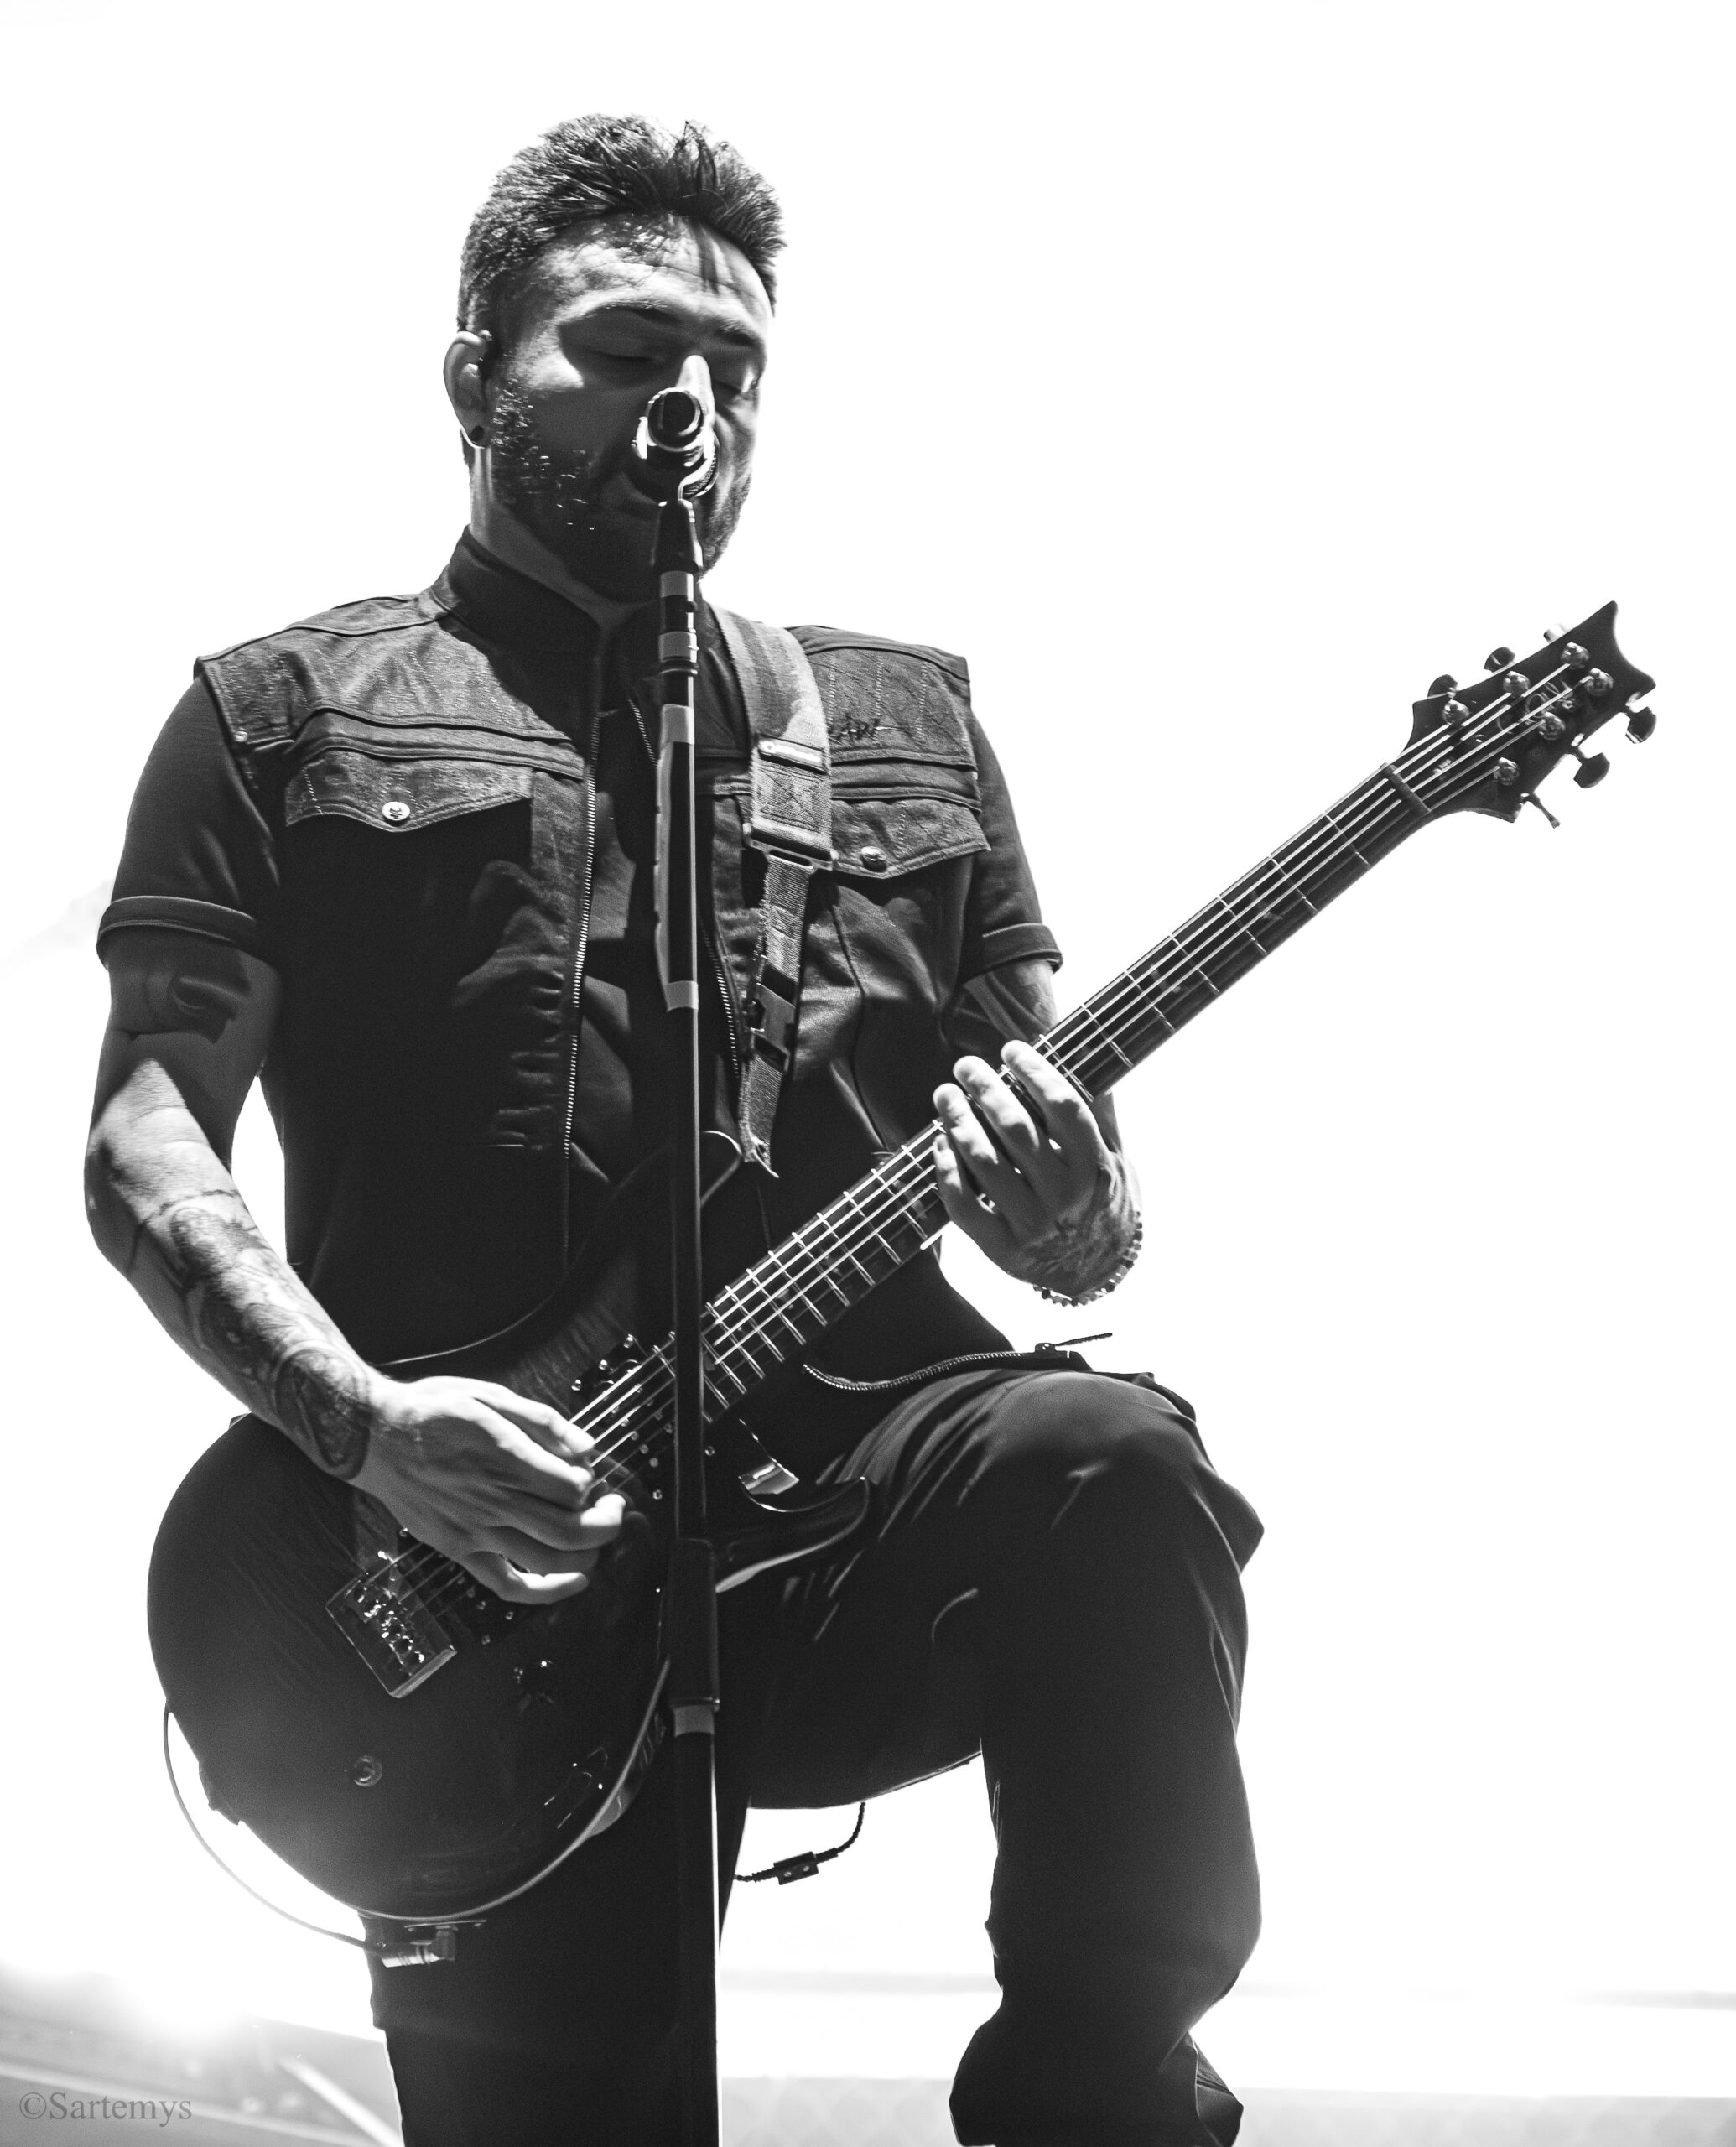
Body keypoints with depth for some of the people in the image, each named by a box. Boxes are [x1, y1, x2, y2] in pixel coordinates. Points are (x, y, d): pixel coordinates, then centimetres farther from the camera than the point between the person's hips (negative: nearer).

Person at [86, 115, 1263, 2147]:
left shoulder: (905, 720, 22)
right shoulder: (286, 717, 13)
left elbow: (1086, 1219, 21)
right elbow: (144, 1137, 3)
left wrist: (1066, 1200, -6)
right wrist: (366, 1423, -16)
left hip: (866, 1488, 2)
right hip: (483, 1570, -1)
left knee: (1103, 1459, -31)